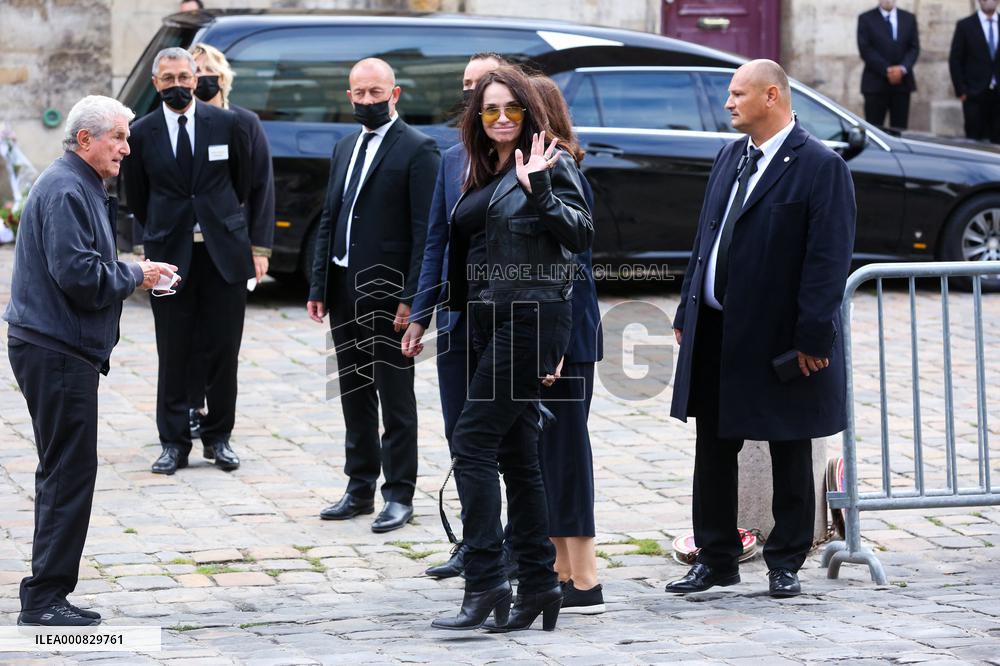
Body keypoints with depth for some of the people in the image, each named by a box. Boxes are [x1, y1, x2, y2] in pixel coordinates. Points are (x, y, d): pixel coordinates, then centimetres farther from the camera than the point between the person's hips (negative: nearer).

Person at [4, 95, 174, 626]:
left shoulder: (81, 186, 19)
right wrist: (135, 276, -10)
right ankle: (45, 597, -5)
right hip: (56, 350, -11)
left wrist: (129, 273, 10)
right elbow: (77, 274, -23)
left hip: (60, 348, 11)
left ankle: (47, 597, 18)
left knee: (65, 472, 13)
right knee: (69, 472, -8)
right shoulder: (66, 190, -15)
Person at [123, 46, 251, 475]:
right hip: (170, 254, 0)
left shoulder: (225, 124, 1)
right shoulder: (142, 133, 1)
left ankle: (218, 438, 14)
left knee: (224, 348, 3)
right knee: (173, 354, 1)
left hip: (223, 250, 0)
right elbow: (136, 198, 12)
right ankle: (173, 443, 8)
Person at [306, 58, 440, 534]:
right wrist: (319, 287, 9)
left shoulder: (417, 150, -9)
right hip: (344, 291, 7)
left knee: (395, 396, 0)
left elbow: (425, 230, -13)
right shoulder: (345, 147, 14)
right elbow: (329, 220, 16)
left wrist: (411, 298, -18)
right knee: (354, 393, 12)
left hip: (386, 292, -7)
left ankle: (399, 495, 6)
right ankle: (360, 488, 20)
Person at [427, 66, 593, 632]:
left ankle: (485, 582, -14)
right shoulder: (482, 174, 16)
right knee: (517, 455, 9)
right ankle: (539, 583, 14)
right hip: (491, 319, 8)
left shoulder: (549, 165, -7)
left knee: (473, 443, -13)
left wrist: (540, 191, -26)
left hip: (532, 315, -8)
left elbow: (582, 235, -16)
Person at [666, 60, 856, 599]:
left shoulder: (820, 166, -12)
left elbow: (829, 258, -15)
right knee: (713, 449, 11)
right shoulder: (730, 158, 12)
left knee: (788, 457, 6)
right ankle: (716, 558, 21)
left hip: (779, 337, -7)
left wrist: (812, 336, -19)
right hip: (715, 331, 7)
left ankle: (785, 563, 16)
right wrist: (687, 313, 11)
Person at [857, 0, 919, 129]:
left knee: (900, 131, 1)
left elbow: (914, 48, 6)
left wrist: (902, 68, -12)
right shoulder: (866, 19, 3)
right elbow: (865, 50, -5)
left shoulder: (909, 18, 13)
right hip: (876, 84, -3)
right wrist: (887, 70, -14)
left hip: (902, 83, 3)